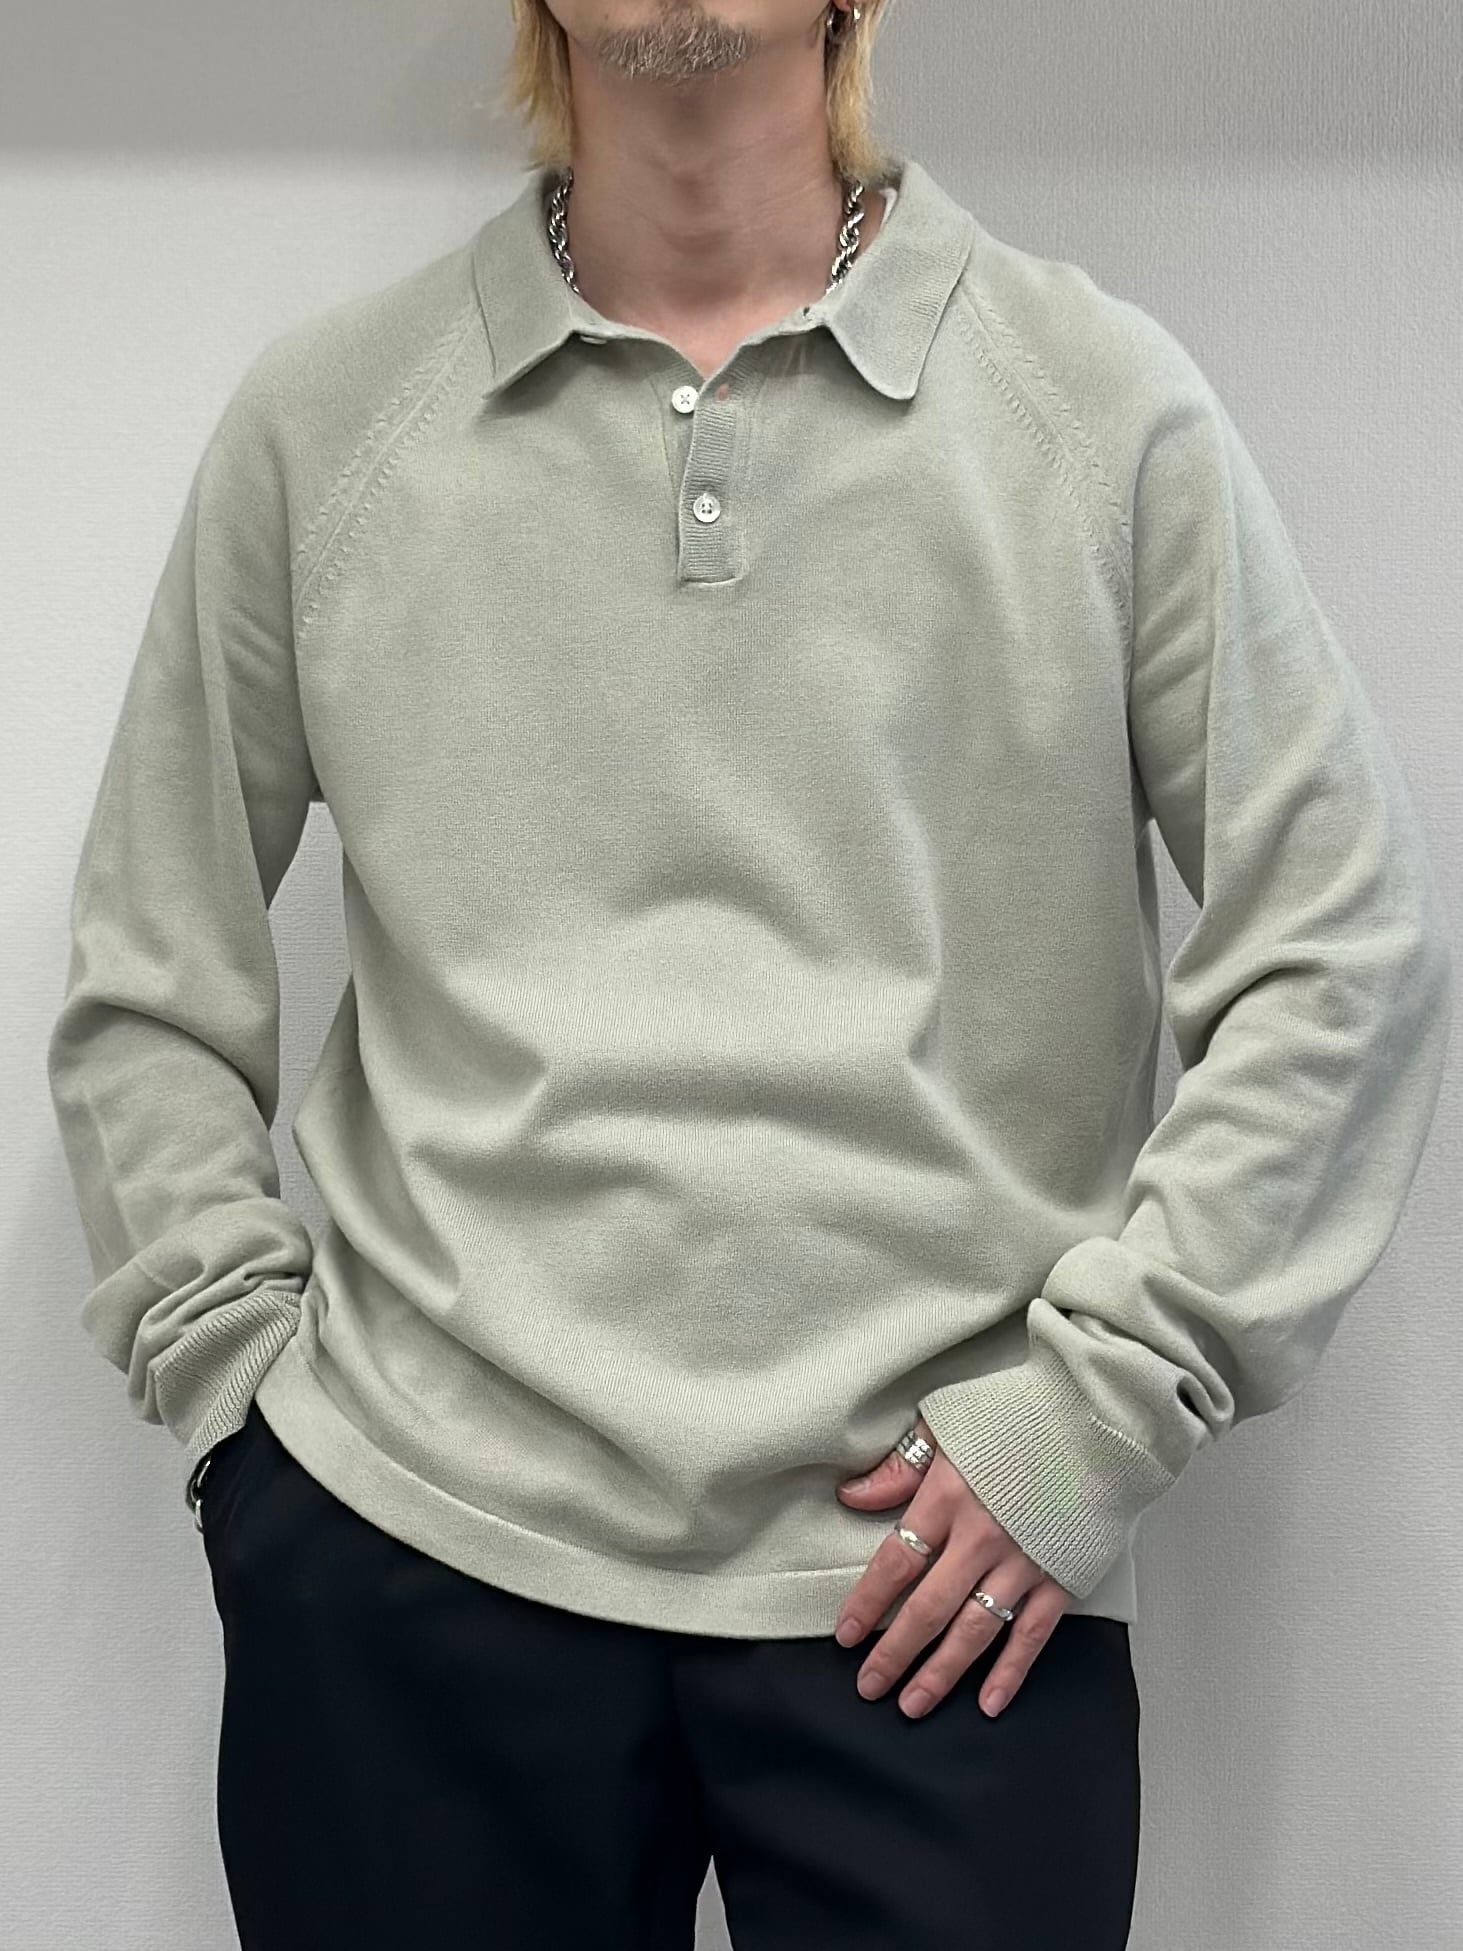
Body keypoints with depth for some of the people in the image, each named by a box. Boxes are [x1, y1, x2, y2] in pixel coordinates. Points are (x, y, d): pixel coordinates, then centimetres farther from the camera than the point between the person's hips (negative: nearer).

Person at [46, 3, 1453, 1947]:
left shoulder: (1105, 405, 2)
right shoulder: (320, 418, 6)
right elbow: (145, 984, 12)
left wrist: (1091, 1411, -4)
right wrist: (229, 1368, 2)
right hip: (408, 1541, 1)